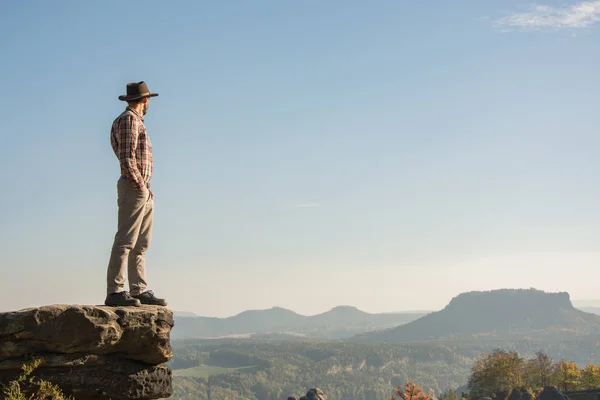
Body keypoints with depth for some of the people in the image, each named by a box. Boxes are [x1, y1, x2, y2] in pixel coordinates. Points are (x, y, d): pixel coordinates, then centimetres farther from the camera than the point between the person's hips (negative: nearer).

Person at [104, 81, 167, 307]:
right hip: (133, 189, -10)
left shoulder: (137, 120, 22)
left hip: (144, 192, 10)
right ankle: (115, 292, -13)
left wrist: (146, 188, 11)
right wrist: (141, 186, -14)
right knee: (125, 242, -12)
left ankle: (140, 291, 13)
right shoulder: (129, 119, -8)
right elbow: (127, 160, -18)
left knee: (140, 245, 10)